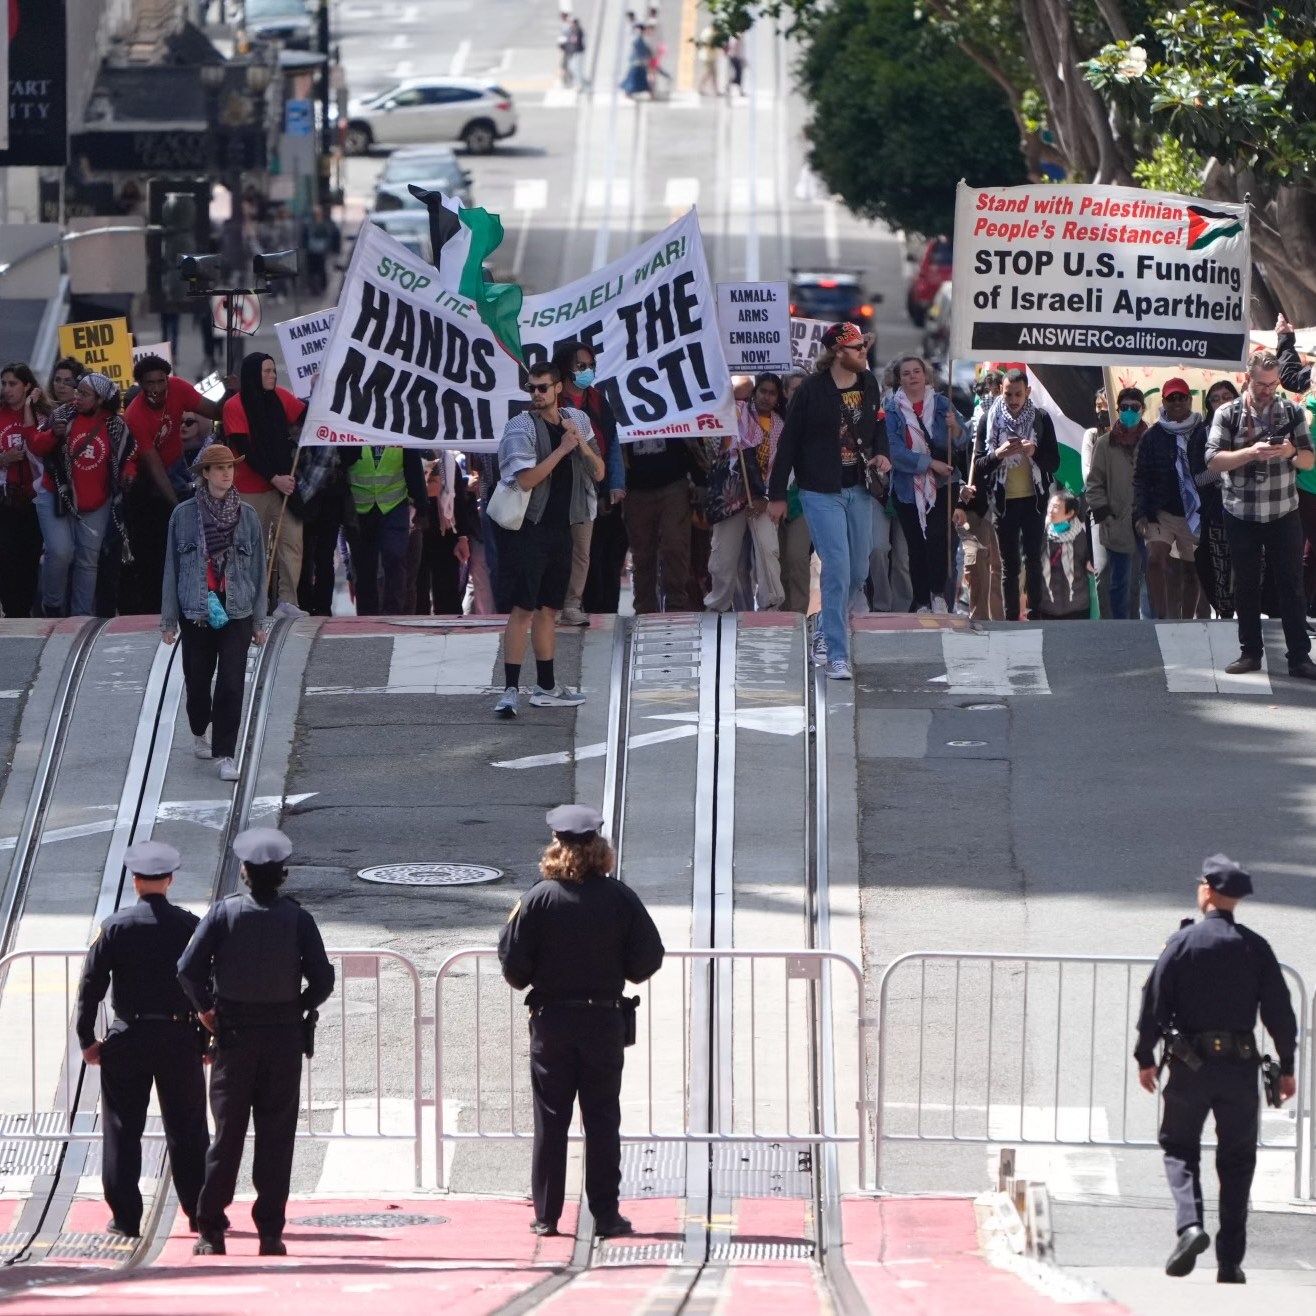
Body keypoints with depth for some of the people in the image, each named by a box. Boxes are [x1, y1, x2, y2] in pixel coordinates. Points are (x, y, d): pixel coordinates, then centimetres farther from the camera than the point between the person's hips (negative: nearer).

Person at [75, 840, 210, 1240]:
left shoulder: (115, 926, -4)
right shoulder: (189, 925, -2)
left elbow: (91, 984, -6)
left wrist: (86, 1039, 1)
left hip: (127, 1040, -1)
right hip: (180, 1038, 1)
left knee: (123, 1131, 4)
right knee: (187, 1131, 11)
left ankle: (125, 1217, 2)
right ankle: (201, 1211, 15)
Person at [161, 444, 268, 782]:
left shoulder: (247, 515, 2)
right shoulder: (184, 515, -1)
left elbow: (257, 568, 7)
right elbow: (172, 567, 4)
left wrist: (258, 620, 8)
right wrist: (168, 619, 3)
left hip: (237, 612, 0)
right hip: (195, 612, 0)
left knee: (231, 685, -10)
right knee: (197, 680, 12)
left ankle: (226, 755, -8)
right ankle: (199, 732, 41)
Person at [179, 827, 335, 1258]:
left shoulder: (224, 912, -3)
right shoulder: (296, 918, -2)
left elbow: (188, 968, -11)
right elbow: (323, 979, -6)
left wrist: (205, 1008, 4)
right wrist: (301, 1009, 10)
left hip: (234, 1035, 0)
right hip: (284, 1039, 0)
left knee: (227, 1132, 4)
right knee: (276, 1137, 3)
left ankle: (211, 1230, 2)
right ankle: (270, 1231, 0)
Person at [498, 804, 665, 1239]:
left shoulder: (539, 899, -9)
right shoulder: (620, 898, -7)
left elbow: (514, 965, -8)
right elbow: (646, 961, -5)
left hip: (551, 1022, 0)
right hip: (605, 1020, 0)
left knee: (550, 1120, 7)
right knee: (602, 1119, 6)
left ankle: (546, 1215, 6)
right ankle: (605, 1215, 5)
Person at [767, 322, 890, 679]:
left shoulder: (868, 384, 5)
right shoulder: (813, 390, -12)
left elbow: (878, 425, 21)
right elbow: (788, 442, -7)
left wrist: (881, 453, -1)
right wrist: (777, 495, -6)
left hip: (858, 489, 6)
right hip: (821, 492, -6)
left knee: (858, 572, 11)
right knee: (838, 569, -12)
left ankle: (826, 632, 34)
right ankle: (837, 656, -9)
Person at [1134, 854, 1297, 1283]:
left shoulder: (1183, 942, -5)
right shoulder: (1255, 948, 1)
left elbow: (1154, 1002, -5)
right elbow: (1279, 1011, 2)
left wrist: (1145, 1057, 4)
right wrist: (1286, 1066, 10)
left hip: (1190, 1065, -2)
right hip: (1240, 1067, 2)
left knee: (1179, 1147, 12)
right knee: (1236, 1160, 9)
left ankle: (1190, 1224, -14)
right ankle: (1230, 1260, 6)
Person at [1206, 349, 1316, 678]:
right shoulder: (1228, 415, -1)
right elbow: (1213, 461, -11)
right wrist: (1251, 453, -25)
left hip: (1283, 515, 0)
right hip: (1241, 516, 0)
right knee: (1246, 586, 8)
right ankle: (1250, 652, 17)